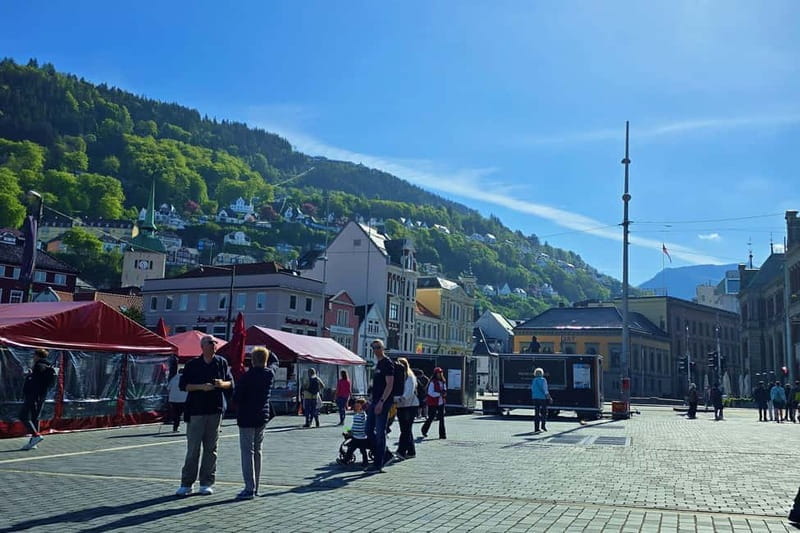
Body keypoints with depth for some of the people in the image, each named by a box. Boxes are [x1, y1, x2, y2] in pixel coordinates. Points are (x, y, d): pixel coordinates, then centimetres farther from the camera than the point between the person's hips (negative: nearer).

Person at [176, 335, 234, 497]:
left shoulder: (222, 363, 8)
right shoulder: (192, 364, 2)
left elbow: (231, 383, 12)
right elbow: (183, 385, -2)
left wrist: (222, 384, -10)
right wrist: (201, 387, -15)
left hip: (215, 411, 2)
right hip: (196, 410, -2)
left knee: (211, 448, 5)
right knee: (193, 448, -2)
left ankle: (207, 483, 12)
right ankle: (186, 484, 6)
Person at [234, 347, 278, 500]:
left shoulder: (247, 376, -15)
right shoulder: (270, 373, 1)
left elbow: (236, 397, -11)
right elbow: (275, 361, 25)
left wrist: (239, 407, 8)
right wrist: (265, 350, 19)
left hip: (247, 418, -6)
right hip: (262, 417, 6)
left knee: (247, 452, -5)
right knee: (257, 451, 14)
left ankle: (249, 489, -8)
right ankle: (255, 488, 18)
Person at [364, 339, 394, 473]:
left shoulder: (387, 363, -10)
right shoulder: (378, 364, 18)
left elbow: (389, 385, -17)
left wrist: (381, 402, -23)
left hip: (383, 402, -9)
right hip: (375, 402, 9)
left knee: (380, 433, -6)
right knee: (369, 431, 10)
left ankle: (378, 465, -1)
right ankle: (385, 456, 21)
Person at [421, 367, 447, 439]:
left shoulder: (443, 382, 8)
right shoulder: (433, 382, -12)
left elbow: (445, 391, 14)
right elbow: (430, 393, -17)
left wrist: (444, 393, -10)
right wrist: (439, 394, -22)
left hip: (441, 403, 5)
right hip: (433, 403, -5)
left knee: (441, 418, 0)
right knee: (431, 418, 6)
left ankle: (442, 434, 2)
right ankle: (424, 430, 31)